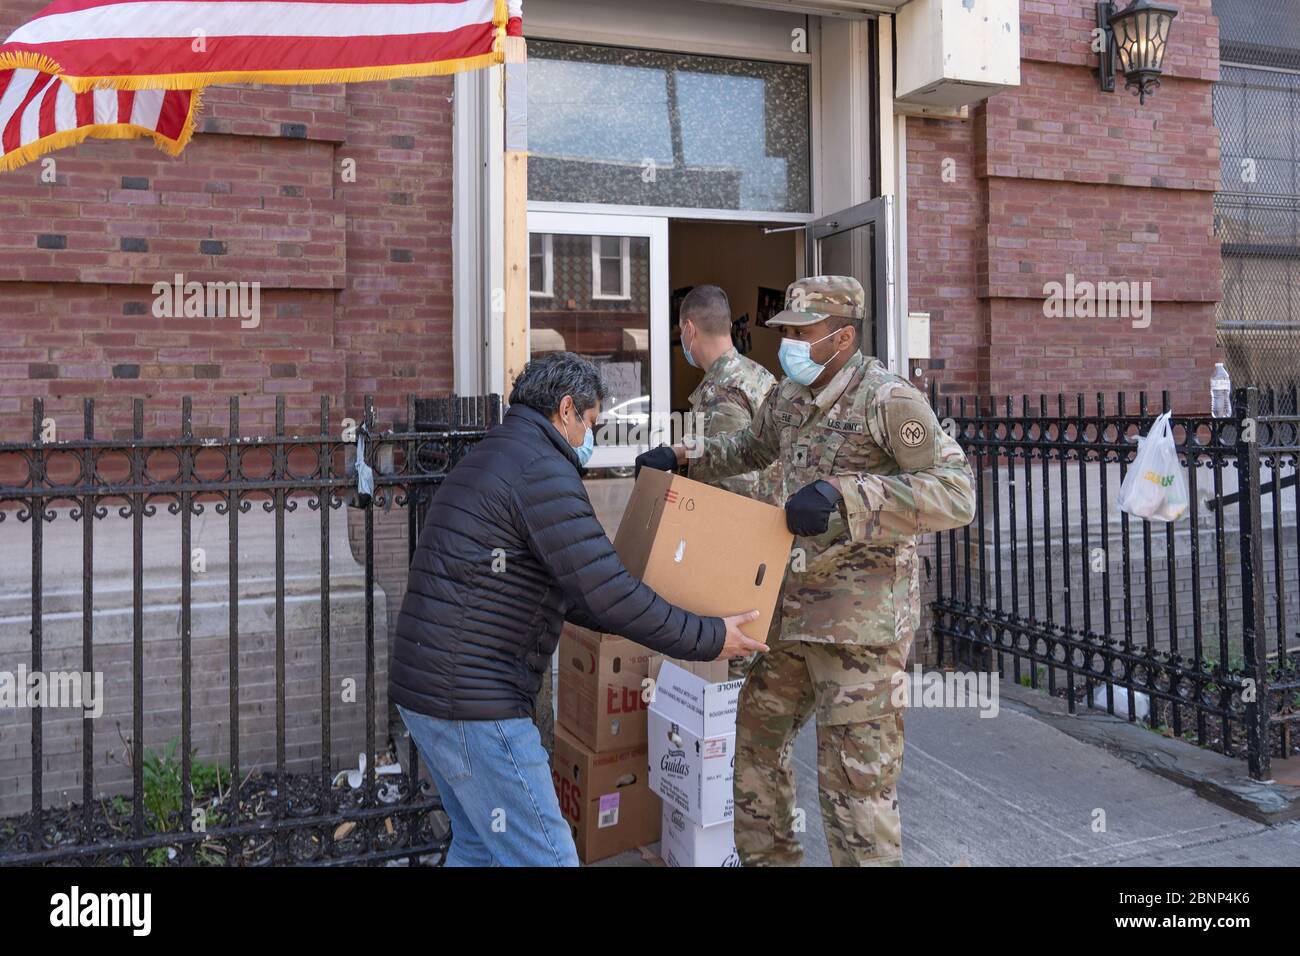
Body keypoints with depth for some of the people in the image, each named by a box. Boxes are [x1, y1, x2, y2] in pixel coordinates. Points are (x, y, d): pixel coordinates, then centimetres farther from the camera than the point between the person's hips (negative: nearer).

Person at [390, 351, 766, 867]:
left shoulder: (491, 457, 18)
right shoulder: (542, 469, -15)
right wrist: (708, 638, -9)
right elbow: (606, 591, -19)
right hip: (474, 702, -10)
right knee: (545, 855, -2)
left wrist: (617, 619, 28)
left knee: (479, 843, 23)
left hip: (423, 687, 11)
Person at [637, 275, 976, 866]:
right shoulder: (788, 397, 9)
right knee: (757, 729, 19)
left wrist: (846, 497, -33)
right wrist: (680, 456, 15)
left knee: (854, 775, -3)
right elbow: (750, 448, 30)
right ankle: (766, 855, 39)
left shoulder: (887, 400, -15)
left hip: (863, 613, -8)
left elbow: (957, 495, -23)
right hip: (796, 604, 8)